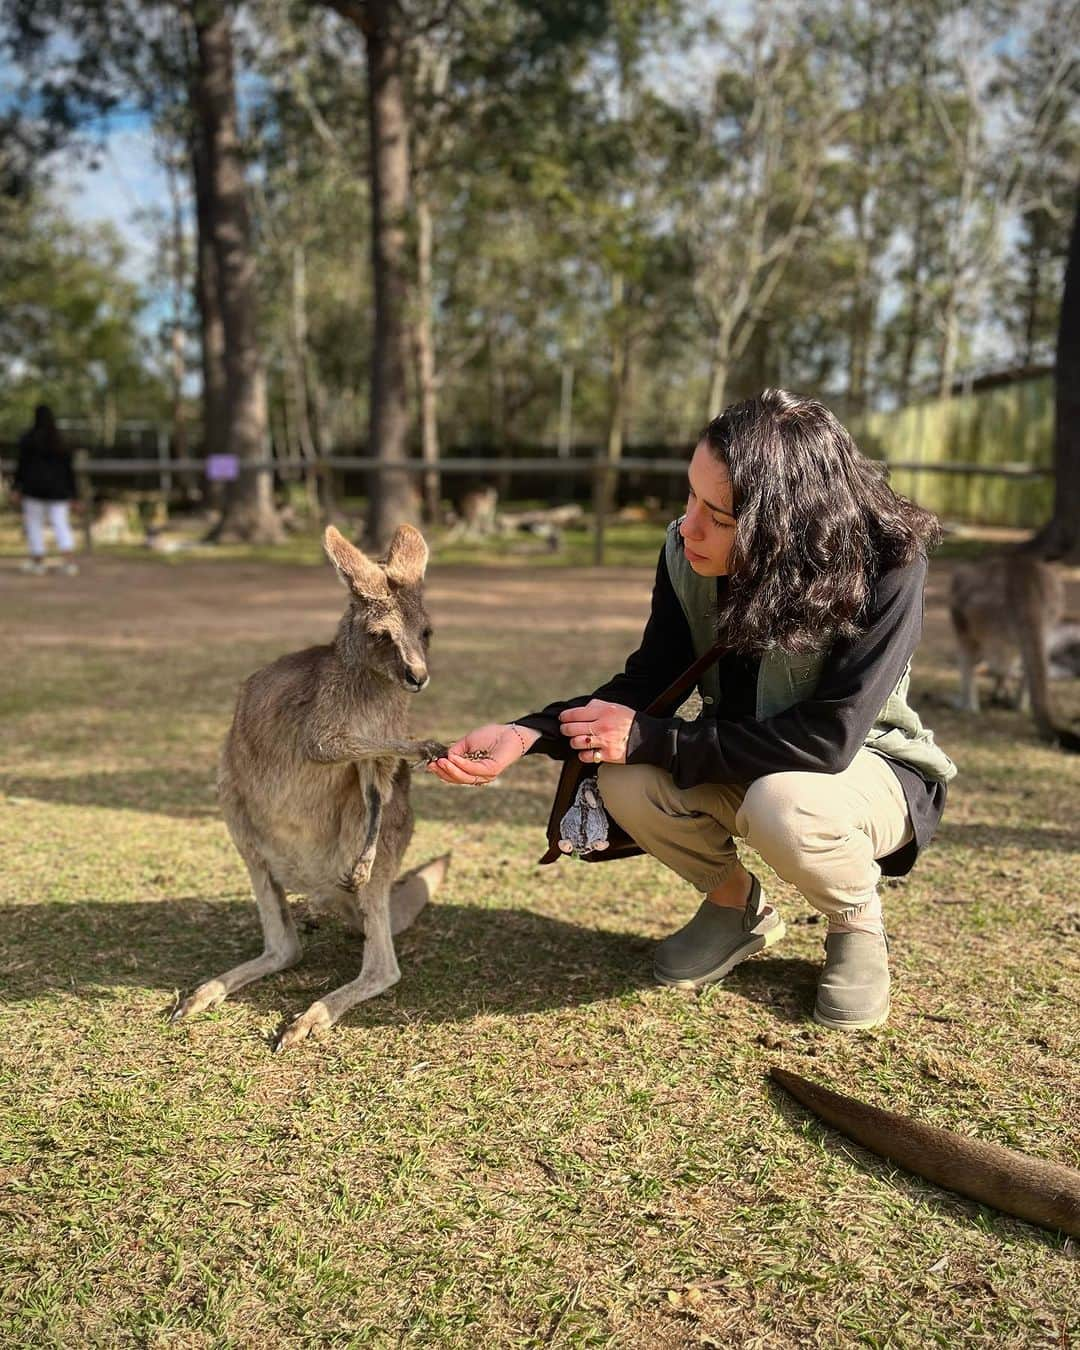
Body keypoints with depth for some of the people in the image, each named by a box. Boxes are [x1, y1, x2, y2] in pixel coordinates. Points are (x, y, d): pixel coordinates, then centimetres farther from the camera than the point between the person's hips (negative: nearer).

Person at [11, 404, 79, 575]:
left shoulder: (27, 438, -3)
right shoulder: (62, 439, 6)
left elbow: (22, 465, -7)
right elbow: (68, 467, 7)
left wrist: (16, 488, -3)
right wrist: (71, 492, 11)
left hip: (35, 488, -3)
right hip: (58, 489, 3)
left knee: (34, 523, 6)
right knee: (60, 523, -2)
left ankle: (38, 561, 7)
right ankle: (69, 559, -18)